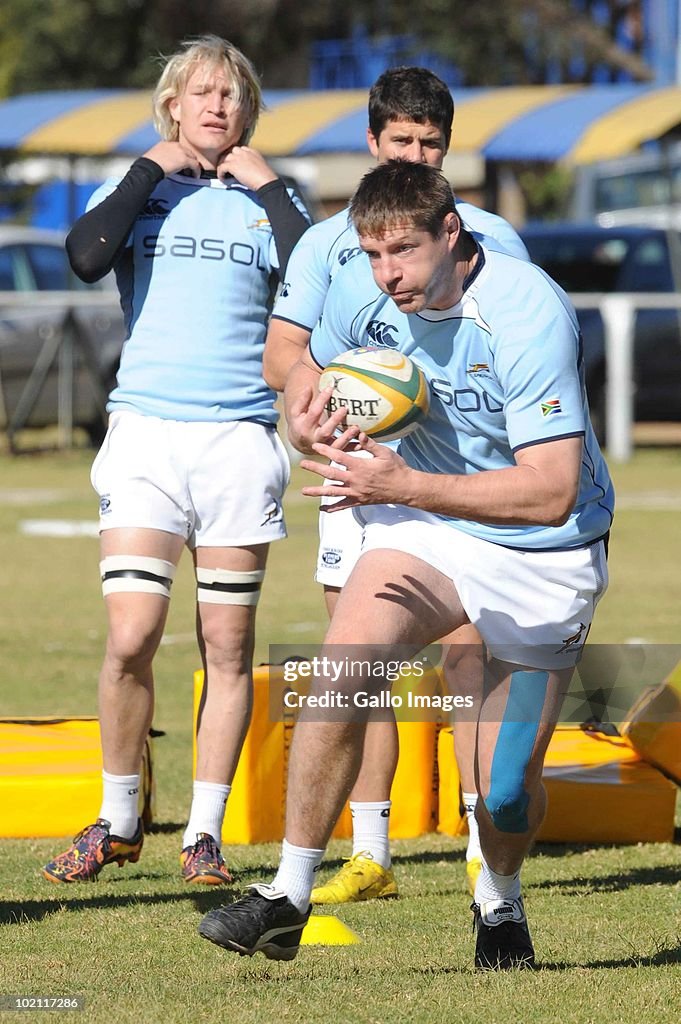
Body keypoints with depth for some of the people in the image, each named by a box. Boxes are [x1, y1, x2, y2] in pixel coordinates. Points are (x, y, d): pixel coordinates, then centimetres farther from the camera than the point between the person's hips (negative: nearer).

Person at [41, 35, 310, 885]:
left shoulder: (263, 201, 10)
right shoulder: (138, 191, 10)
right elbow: (88, 256, -13)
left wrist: (267, 187, -5)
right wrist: (151, 170, -6)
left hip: (240, 436, 1)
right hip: (145, 437, -1)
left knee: (227, 647, 1)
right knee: (131, 638, -10)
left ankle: (204, 833, 10)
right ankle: (118, 821, 7)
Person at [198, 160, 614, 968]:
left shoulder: (529, 315, -28)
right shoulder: (363, 293, -10)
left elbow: (553, 492, -33)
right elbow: (312, 365, 14)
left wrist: (406, 487, -39)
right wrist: (306, 415, -11)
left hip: (545, 555, -4)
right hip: (426, 527, 4)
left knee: (507, 790, -4)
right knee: (341, 668, -24)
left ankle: (499, 903, 31)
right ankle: (288, 898, -16)